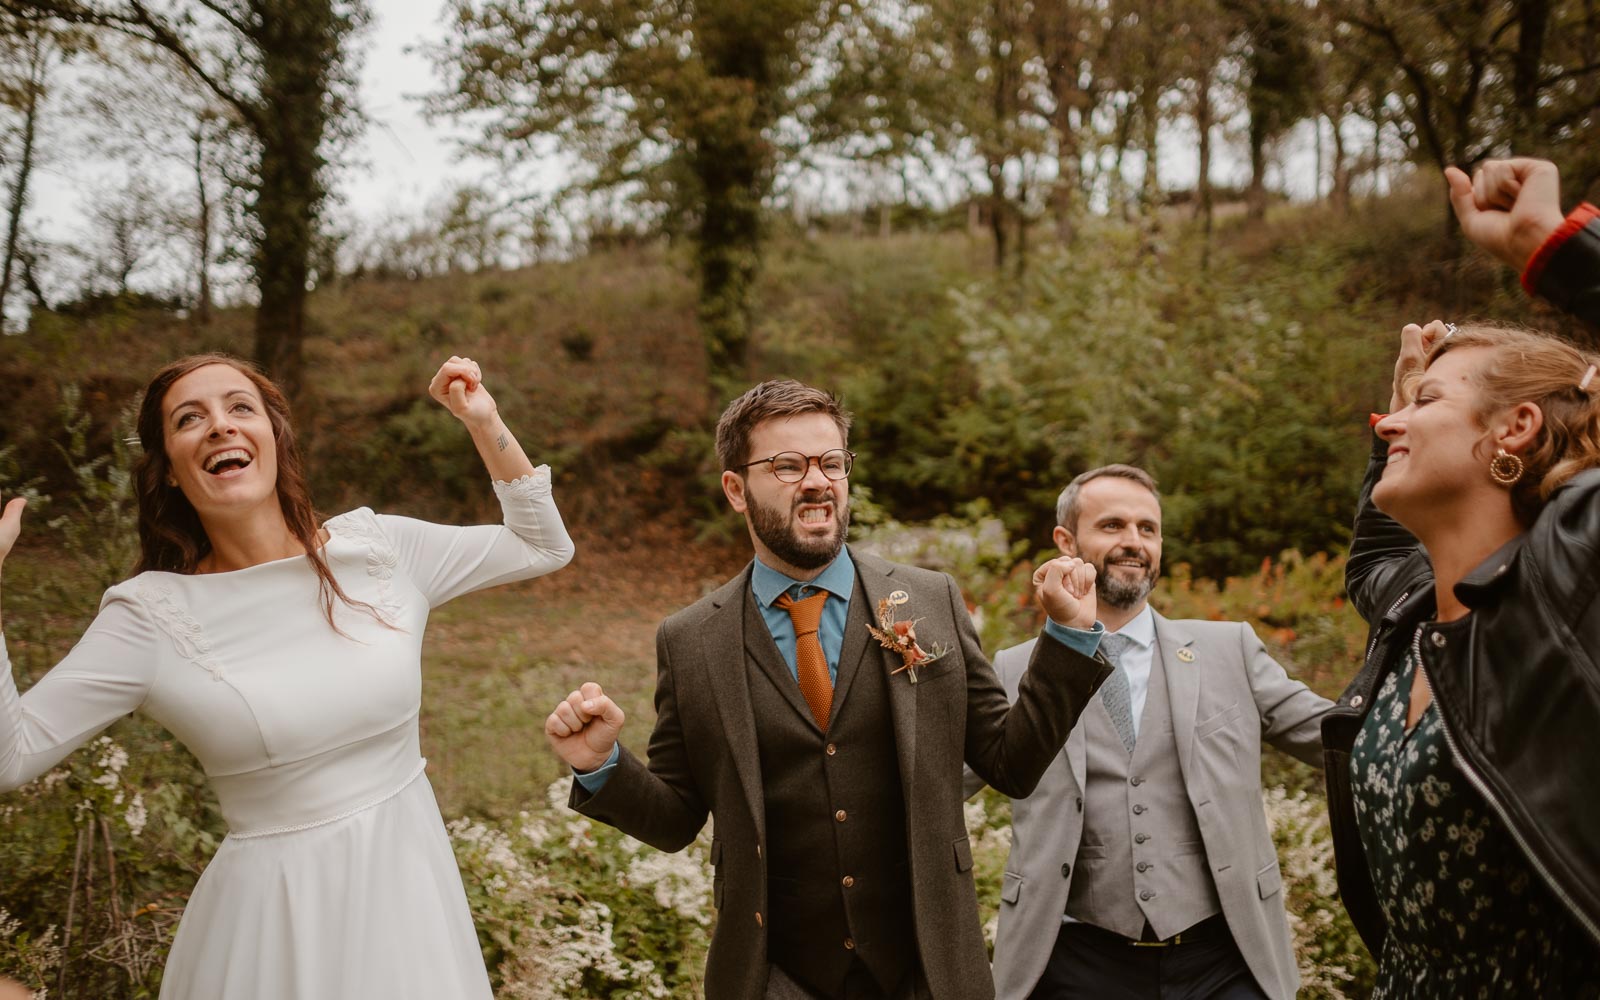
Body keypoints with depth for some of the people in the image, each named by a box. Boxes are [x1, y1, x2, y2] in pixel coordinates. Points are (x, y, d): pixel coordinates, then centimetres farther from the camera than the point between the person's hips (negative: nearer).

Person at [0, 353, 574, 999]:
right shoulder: (151, 616, -9)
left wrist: (485, 423, -3)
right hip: (272, 911, -3)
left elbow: (544, 547, 7)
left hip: (409, 883, 3)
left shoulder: (380, 547, -3)